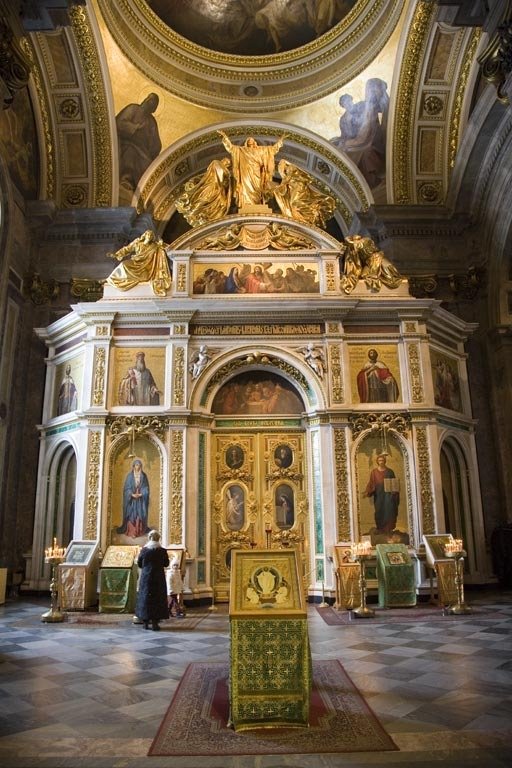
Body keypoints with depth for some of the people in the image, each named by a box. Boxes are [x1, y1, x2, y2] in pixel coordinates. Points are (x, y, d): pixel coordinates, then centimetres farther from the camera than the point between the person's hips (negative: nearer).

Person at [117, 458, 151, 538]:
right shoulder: (130, 475, 0)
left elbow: (146, 488, 3)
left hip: (141, 499, 1)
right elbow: (127, 487, -2)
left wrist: (141, 494, -14)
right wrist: (132, 494, -16)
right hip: (131, 498, -1)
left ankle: (140, 531, 7)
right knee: (131, 515, -4)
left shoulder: (143, 476, 4)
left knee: (140, 515, 1)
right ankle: (131, 531, -2)